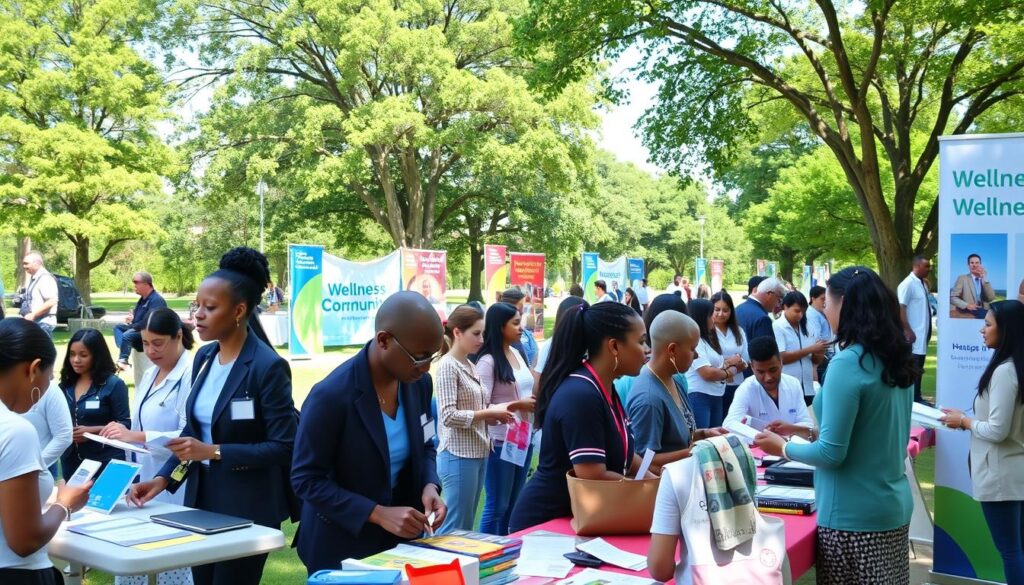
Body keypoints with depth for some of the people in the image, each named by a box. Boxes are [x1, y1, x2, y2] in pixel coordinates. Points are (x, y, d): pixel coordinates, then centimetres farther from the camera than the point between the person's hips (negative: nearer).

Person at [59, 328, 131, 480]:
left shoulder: (113, 384, -7)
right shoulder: (66, 384, 9)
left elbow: (125, 424, -10)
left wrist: (92, 431, -20)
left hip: (105, 461, -5)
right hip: (71, 460, 5)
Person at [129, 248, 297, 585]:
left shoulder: (268, 366, -18)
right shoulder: (204, 357, 5)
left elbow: (284, 446, -19)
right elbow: (194, 428, 12)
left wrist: (215, 452, -23)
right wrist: (164, 478, -1)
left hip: (248, 507, -7)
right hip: (202, 496, 7)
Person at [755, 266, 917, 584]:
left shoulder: (848, 363, -19)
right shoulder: (896, 359, 5)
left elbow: (832, 453, -18)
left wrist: (783, 447, -2)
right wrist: (804, 432, 21)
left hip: (855, 516, -8)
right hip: (893, 506, 8)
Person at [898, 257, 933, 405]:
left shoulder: (923, 283, 13)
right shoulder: (908, 284, -14)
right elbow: (900, 308, -19)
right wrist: (907, 330, -22)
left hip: (922, 334, 9)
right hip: (913, 335, -9)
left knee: (918, 368, 13)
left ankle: (917, 397, 20)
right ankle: (912, 399, -1)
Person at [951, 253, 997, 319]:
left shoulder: (985, 280, 16)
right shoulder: (962, 278, 6)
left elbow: (992, 298, 2)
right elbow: (953, 297, -1)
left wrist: (985, 280, -2)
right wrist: (966, 305, -16)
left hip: (984, 312, 4)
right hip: (968, 313, -4)